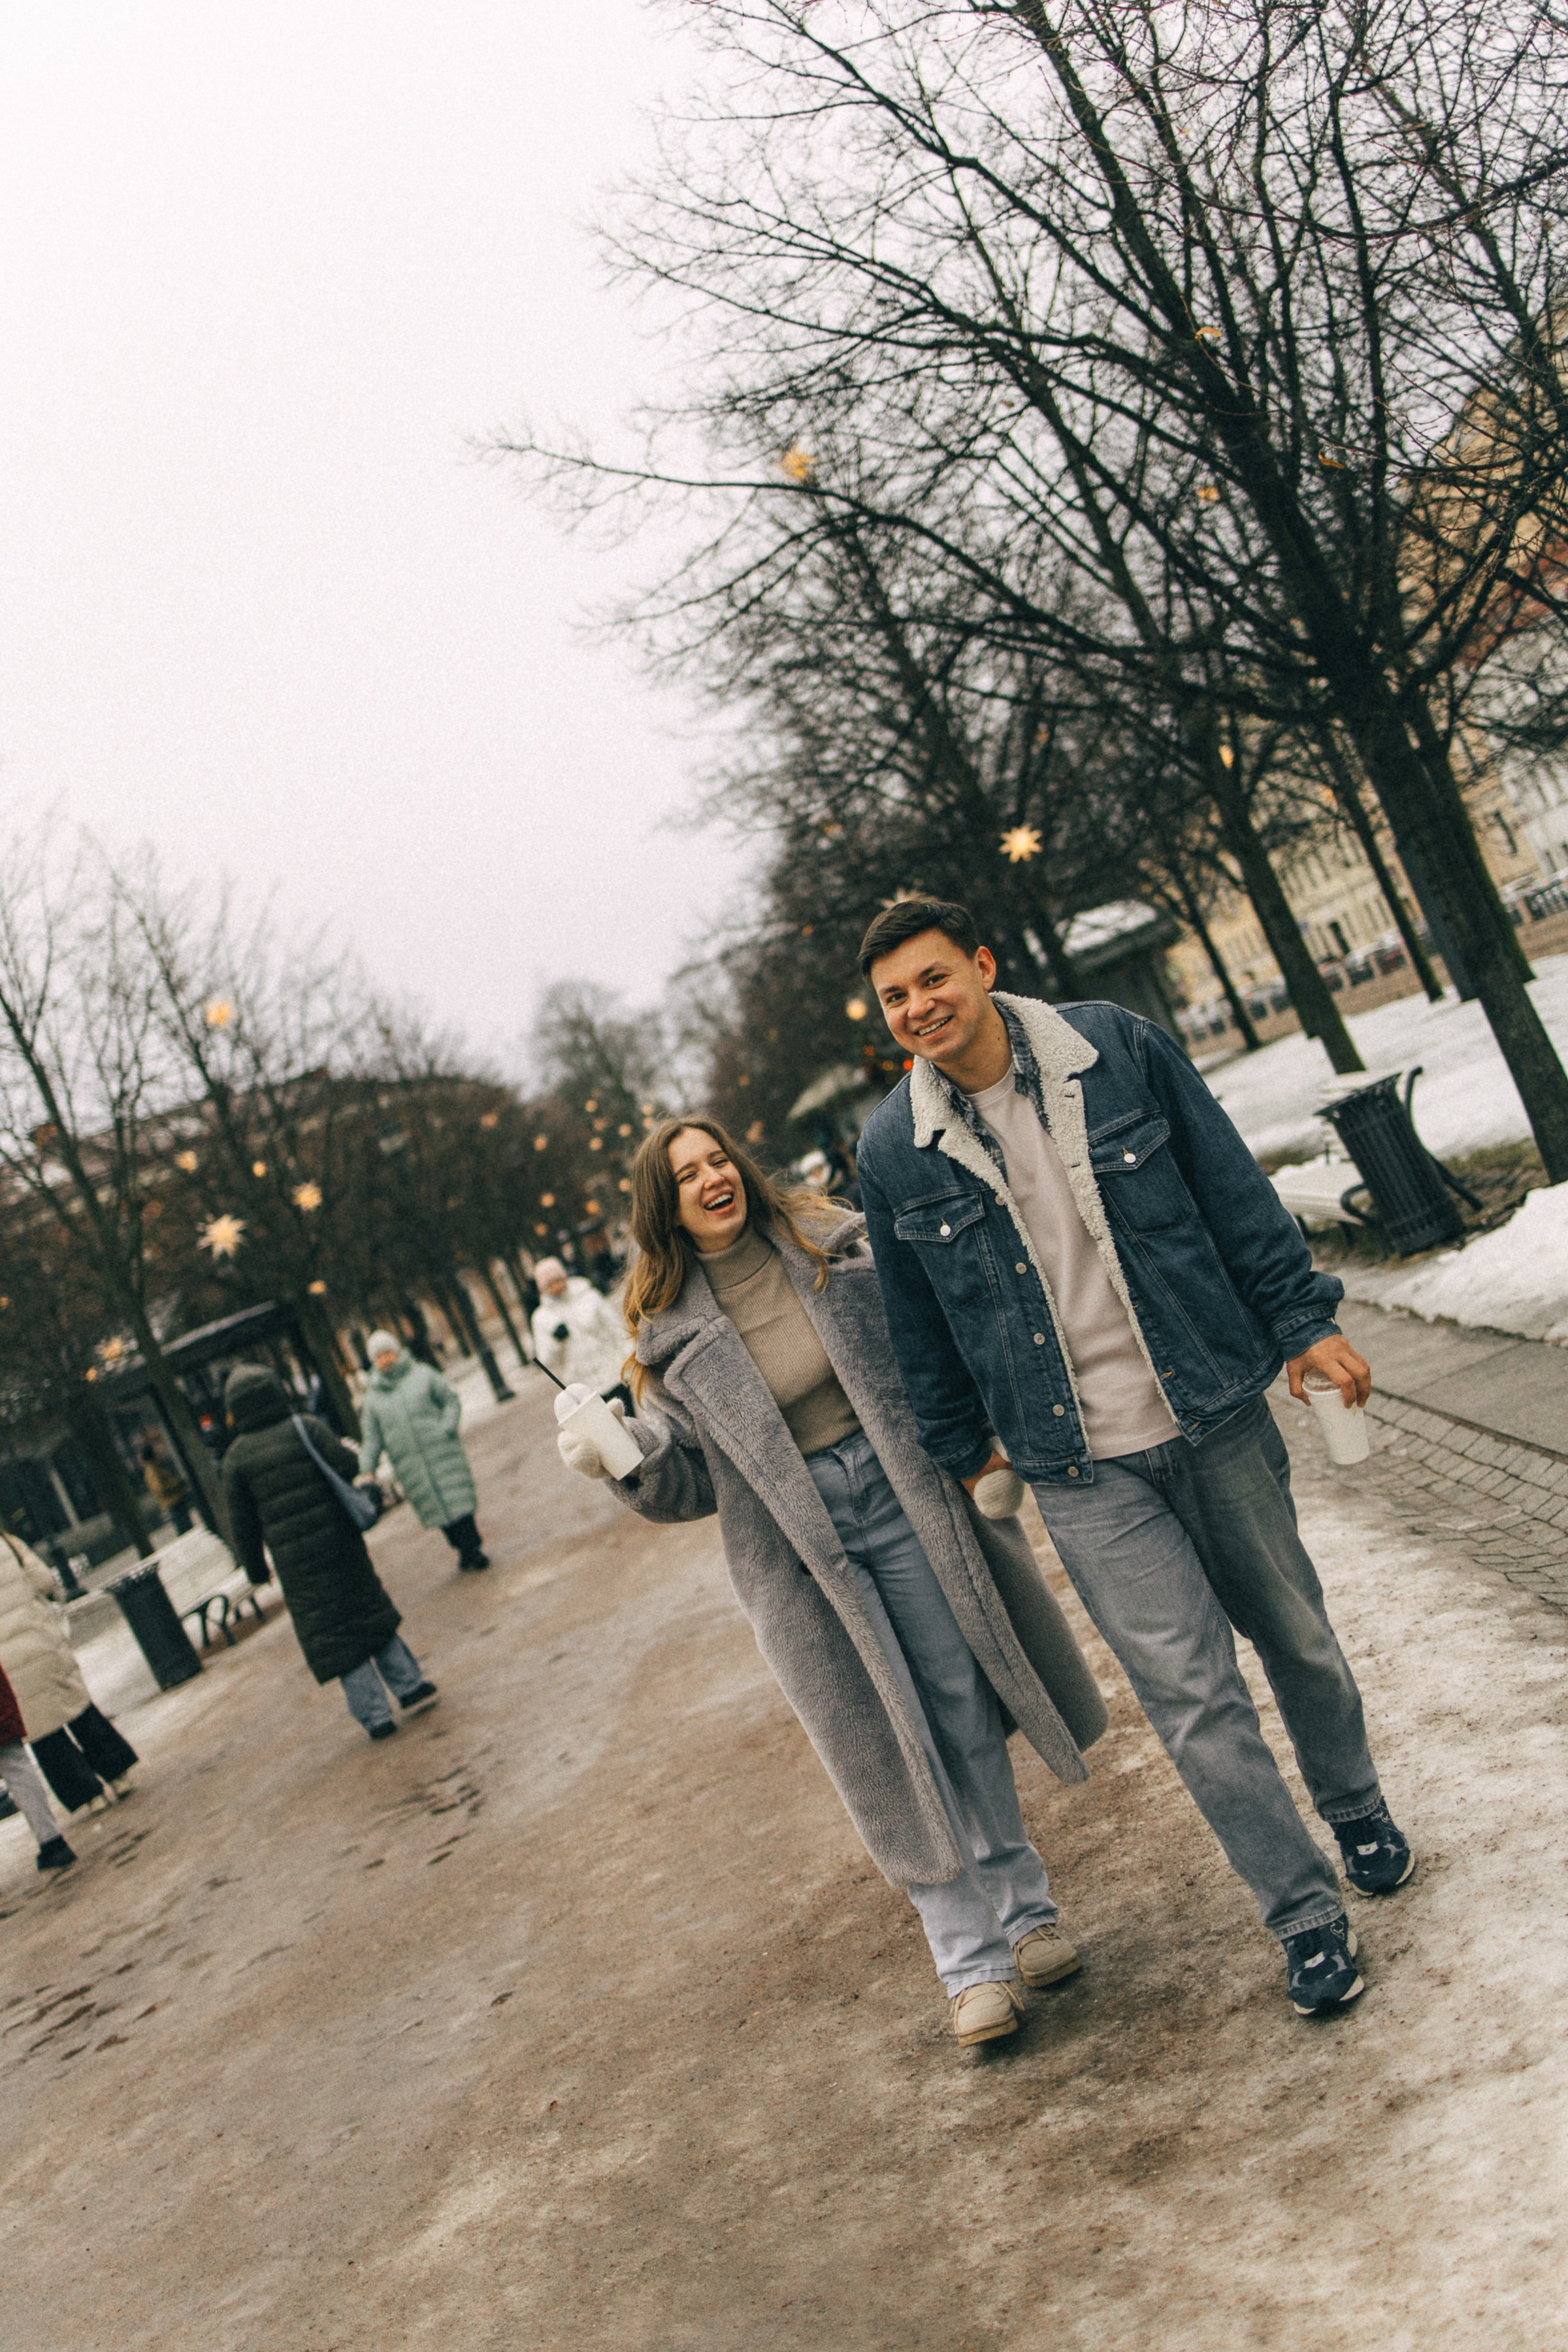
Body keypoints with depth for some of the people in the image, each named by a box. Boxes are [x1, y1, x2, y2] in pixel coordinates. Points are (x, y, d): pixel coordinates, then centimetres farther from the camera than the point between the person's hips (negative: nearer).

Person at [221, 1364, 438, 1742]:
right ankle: (411, 1686, 22)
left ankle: (375, 1715, 7)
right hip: (339, 1541, 1)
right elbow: (348, 1466, -12)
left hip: (295, 1562, -1)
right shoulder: (306, 1428, -4)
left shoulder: (237, 1458, -4)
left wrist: (255, 1568, 9)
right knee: (369, 1610, 20)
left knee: (334, 1635, 8)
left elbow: (242, 1522, -1)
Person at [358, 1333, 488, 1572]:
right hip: (411, 1466, 2)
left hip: (441, 1451, -2)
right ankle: (464, 1549, 10)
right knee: (434, 1506, -1)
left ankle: (472, 1549, 0)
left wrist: (447, 1429, -9)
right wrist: (366, 1469, -1)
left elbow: (451, 1401, 7)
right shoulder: (374, 1397, 12)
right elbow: (372, 1438, 11)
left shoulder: (422, 1375, 7)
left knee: (456, 1500, -8)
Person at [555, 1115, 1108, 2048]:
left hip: (904, 1493, 1)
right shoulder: (670, 1327, -2)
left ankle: (1022, 1908, 28)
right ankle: (972, 1960, 16)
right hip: (795, 1546, -1)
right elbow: (691, 1482, 0)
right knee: (888, 1746, 3)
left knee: (963, 1709, 8)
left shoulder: (833, 1241, 0)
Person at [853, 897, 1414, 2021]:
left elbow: (1234, 1188, 1)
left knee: (1295, 1633, 17)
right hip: (1082, 1472, -1)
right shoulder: (893, 1150, -5)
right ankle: (1308, 1916, 16)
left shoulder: (1123, 1047, -6)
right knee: (1190, 1691, -2)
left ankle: (1357, 1809, 45)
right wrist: (961, 1444, 13)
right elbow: (918, 1319, 7)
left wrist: (1302, 1317, -1)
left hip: (1216, 1417, 1)